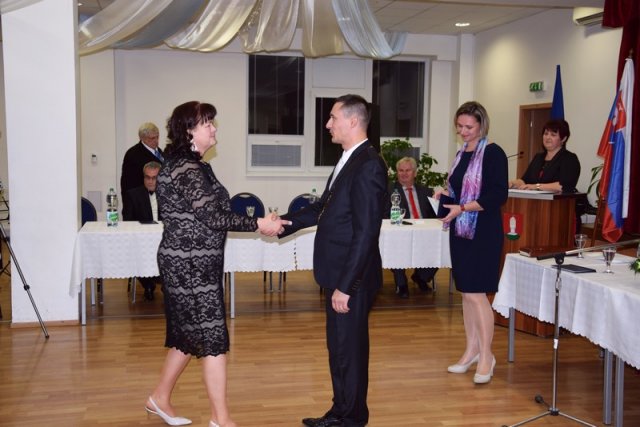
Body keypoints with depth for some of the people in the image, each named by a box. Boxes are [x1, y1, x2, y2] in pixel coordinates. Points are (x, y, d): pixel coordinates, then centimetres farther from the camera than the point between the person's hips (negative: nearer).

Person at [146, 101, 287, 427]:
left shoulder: (190, 164, 12)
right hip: (191, 264, -10)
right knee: (213, 336, -3)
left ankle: (160, 398, 33)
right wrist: (258, 224, -15)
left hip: (192, 262, 10)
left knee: (189, 333, 18)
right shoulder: (187, 169, -18)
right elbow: (211, 216, -21)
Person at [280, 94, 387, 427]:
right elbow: (324, 208, 17)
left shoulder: (368, 165, -20)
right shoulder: (350, 160, 10)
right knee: (338, 348, 20)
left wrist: (345, 286, -22)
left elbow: (365, 232, -23)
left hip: (352, 278, -9)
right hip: (338, 273, 9)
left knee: (349, 350, 6)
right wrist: (285, 223, 9)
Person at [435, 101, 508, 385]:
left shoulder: (493, 153, -10)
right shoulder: (462, 153, 13)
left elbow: (499, 195, -17)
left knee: (476, 293, -7)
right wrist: (445, 194, 5)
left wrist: (462, 208, -22)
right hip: (461, 231, 8)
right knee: (466, 292, 12)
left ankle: (486, 355, 7)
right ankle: (471, 350, 24)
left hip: (484, 232, -8)